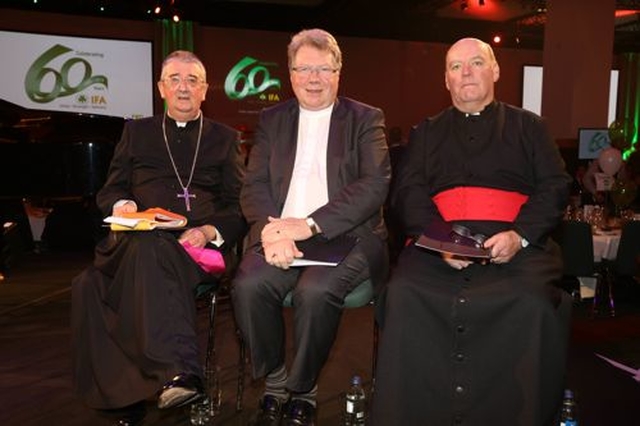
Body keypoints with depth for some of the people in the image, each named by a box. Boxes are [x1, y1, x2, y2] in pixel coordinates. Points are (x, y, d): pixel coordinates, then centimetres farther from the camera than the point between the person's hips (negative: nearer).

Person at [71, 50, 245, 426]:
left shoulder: (225, 138, 19)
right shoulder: (136, 132, 23)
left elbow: (239, 206, 10)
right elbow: (110, 190, 20)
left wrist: (210, 232, -10)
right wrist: (122, 206, -5)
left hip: (199, 246, -1)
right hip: (139, 239, 2)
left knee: (148, 255, -35)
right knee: (149, 248, -36)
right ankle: (179, 372, -41)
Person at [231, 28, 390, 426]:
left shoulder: (366, 119, 7)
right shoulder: (272, 119, 16)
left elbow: (376, 183, -8)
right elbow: (254, 186, 6)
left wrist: (310, 224, -19)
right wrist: (271, 231, -16)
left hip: (344, 235, -2)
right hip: (281, 233, 3)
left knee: (316, 291, -31)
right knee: (249, 285, -26)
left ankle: (302, 392, -5)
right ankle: (276, 384, -2)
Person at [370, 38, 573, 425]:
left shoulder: (528, 126, 23)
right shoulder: (427, 133, 25)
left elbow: (555, 187, 11)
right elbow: (409, 192, 11)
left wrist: (519, 235, -10)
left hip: (516, 243, 0)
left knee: (534, 302, -33)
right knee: (403, 295, -29)